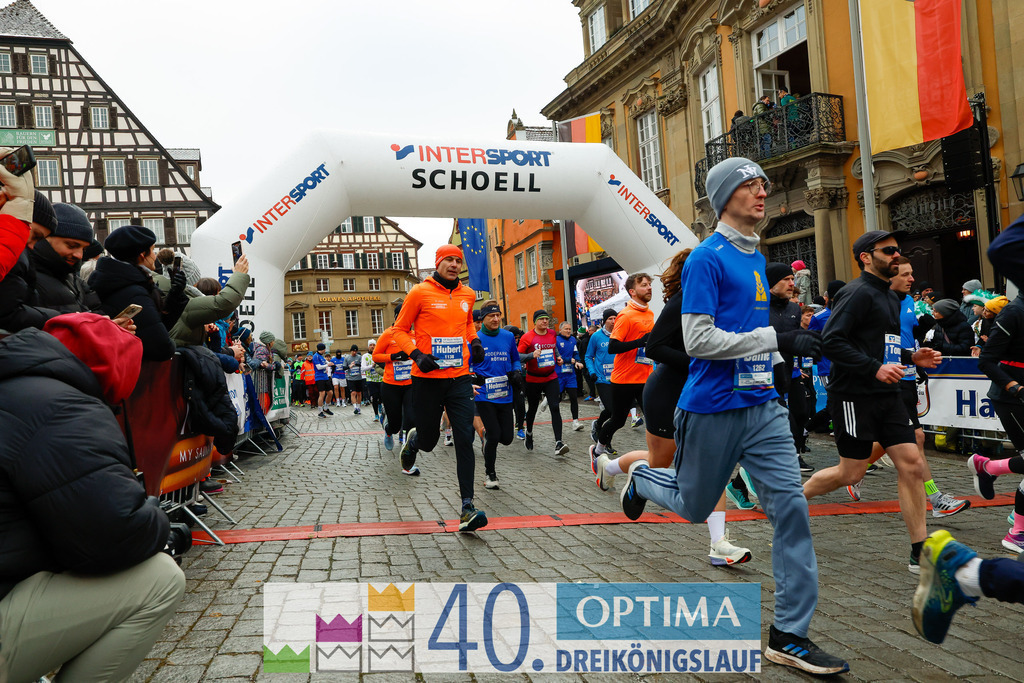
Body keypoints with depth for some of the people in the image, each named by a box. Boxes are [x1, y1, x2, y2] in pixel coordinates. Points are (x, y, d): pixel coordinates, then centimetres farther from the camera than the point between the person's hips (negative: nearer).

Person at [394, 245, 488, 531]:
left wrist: (475, 341, 8)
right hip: (428, 377, -3)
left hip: (459, 378, 3)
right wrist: (416, 355, -16)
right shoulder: (420, 292, -5)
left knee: (465, 439, -7)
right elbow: (400, 330, 0)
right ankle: (413, 440, 49)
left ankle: (467, 508, -3)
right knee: (429, 440, 9)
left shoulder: (468, 294, 9)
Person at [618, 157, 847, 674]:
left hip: (763, 408, 7)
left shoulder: (757, 257, 13)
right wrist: (776, 340, -21)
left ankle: (789, 635, 9)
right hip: (712, 410, -6)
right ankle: (640, 477, 46)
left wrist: (794, 338, 15)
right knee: (694, 506, 13)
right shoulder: (707, 258, -13)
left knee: (791, 507, -1)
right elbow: (697, 340, -21)